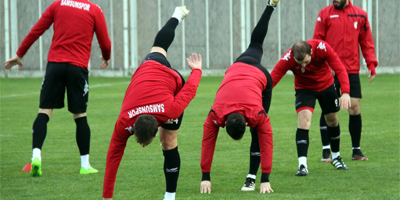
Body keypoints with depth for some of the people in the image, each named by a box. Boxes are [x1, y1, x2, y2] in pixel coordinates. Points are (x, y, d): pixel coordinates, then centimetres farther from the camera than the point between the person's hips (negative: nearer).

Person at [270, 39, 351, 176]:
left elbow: (340, 69, -32)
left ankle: (336, 158, 36)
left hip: (326, 85, 2)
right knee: (304, 119, -22)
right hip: (304, 89, -2)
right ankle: (302, 165, -25)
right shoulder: (287, 59, -33)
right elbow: (272, 79, -32)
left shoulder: (322, 48, -33)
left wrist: (345, 92, -44)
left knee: (332, 120, 12)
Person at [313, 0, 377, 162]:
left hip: (352, 70, 1)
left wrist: (371, 64, 1)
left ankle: (356, 151, 11)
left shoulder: (360, 15, 7)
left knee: (355, 108, 0)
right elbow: (317, 41, 2)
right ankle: (326, 151, 6)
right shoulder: (325, 14, 3)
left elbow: (366, 42, 11)